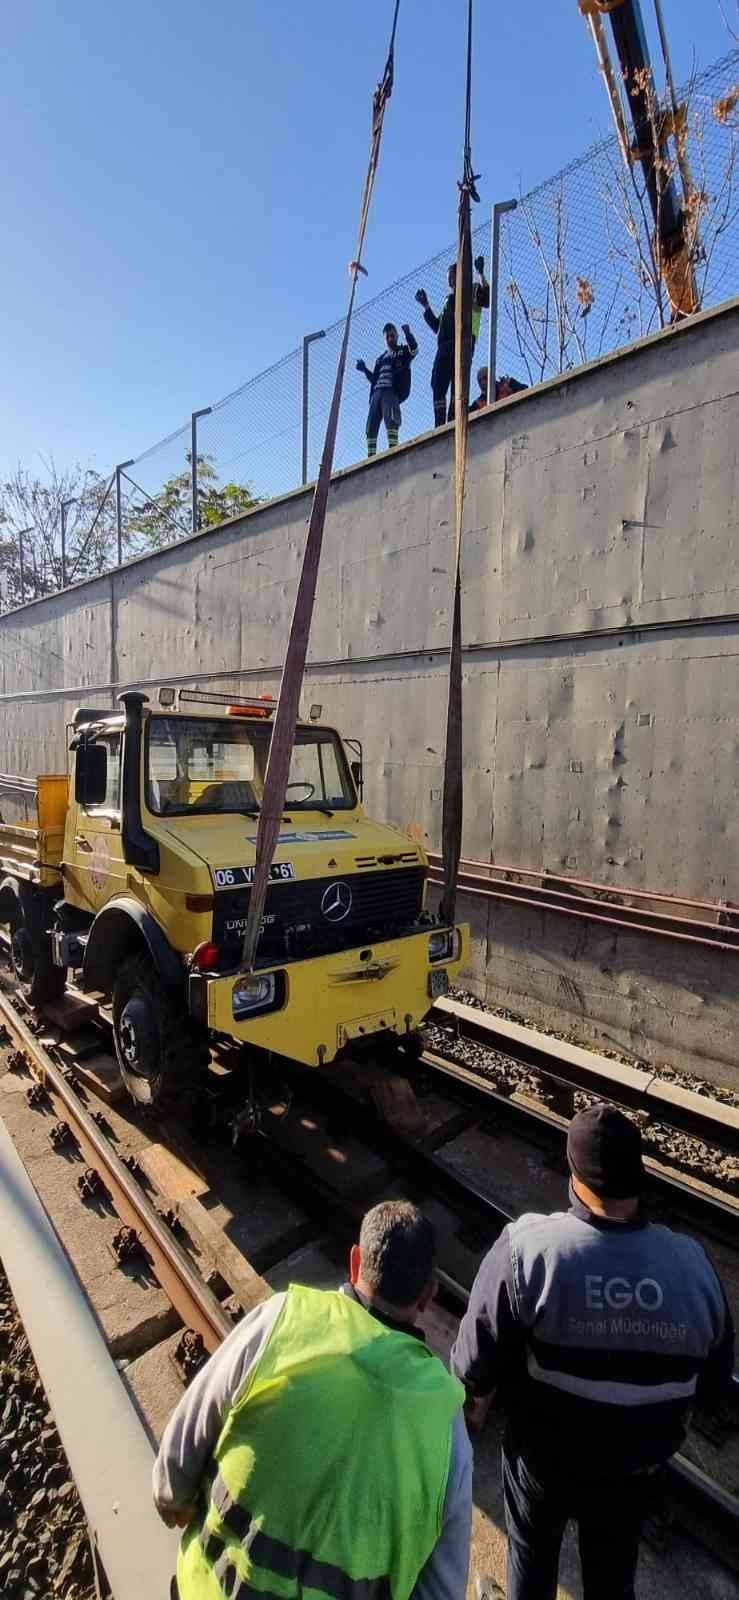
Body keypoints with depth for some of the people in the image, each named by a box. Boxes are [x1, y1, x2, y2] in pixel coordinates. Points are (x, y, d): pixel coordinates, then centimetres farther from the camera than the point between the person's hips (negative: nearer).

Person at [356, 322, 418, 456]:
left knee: (389, 418, -28)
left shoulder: (403, 351, 15)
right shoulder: (381, 358, 32)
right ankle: (371, 456, -8)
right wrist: (365, 369, 16)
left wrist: (408, 333, -20)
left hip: (392, 391, -6)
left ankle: (393, 449, -37)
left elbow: (414, 349, -7)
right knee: (371, 424, -6)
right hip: (377, 392, 6)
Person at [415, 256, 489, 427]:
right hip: (444, 345, 7)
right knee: (438, 384, -7)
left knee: (457, 383, -19)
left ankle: (452, 422, -27)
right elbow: (436, 326, 31)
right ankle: (440, 425, -11)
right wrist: (425, 305, 28)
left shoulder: (473, 290, 13)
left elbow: (487, 299, -8)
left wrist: (481, 274, -14)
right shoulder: (449, 299, 32)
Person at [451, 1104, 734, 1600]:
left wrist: (476, 1392, 0)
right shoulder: (694, 1265, -23)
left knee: (533, 1555, 29)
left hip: (542, 1453, -2)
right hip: (637, 1463, 2)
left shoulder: (528, 1247, -33)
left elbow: (476, 1360, -23)